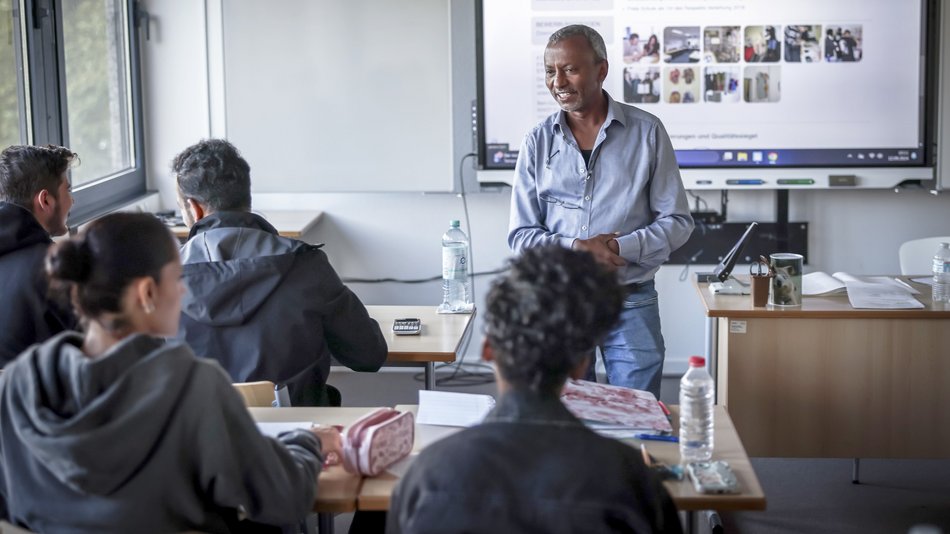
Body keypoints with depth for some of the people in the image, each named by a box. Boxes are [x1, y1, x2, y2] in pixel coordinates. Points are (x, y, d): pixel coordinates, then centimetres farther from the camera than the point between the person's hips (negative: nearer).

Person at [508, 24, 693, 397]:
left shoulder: (647, 133, -1)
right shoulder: (538, 142, 3)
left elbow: (677, 221, -1)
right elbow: (520, 235, 2)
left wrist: (620, 247, -16)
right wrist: (576, 248, -16)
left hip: (631, 304, -1)